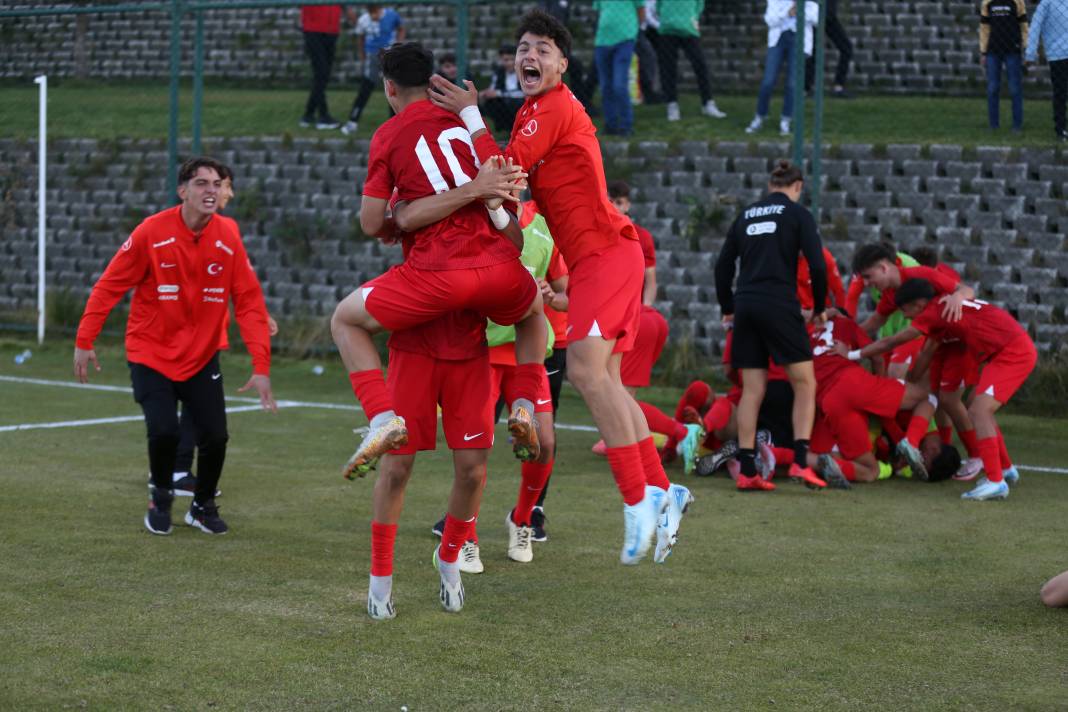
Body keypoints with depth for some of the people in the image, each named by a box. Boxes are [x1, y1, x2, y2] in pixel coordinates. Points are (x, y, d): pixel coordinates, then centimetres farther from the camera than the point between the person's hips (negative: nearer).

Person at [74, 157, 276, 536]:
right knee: (164, 432, -17)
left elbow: (249, 302, -7)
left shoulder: (228, 238, -8)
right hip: (151, 355, -3)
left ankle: (203, 506, 23)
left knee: (215, 437, -6)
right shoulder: (152, 233, -16)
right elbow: (109, 286, -8)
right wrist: (84, 341, -9)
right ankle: (162, 498, 15)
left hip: (202, 358, 3)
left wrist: (261, 367, -12)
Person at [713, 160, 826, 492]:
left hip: (746, 306, 5)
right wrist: (819, 308, 7)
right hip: (780, 306, -5)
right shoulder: (798, 214, 2)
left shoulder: (746, 215, 16)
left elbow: (723, 266, 17)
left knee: (752, 390, 7)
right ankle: (800, 461, -9)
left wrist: (728, 309, 27)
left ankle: (746, 471, 3)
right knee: (805, 384, 4)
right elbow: (817, 266, -6)